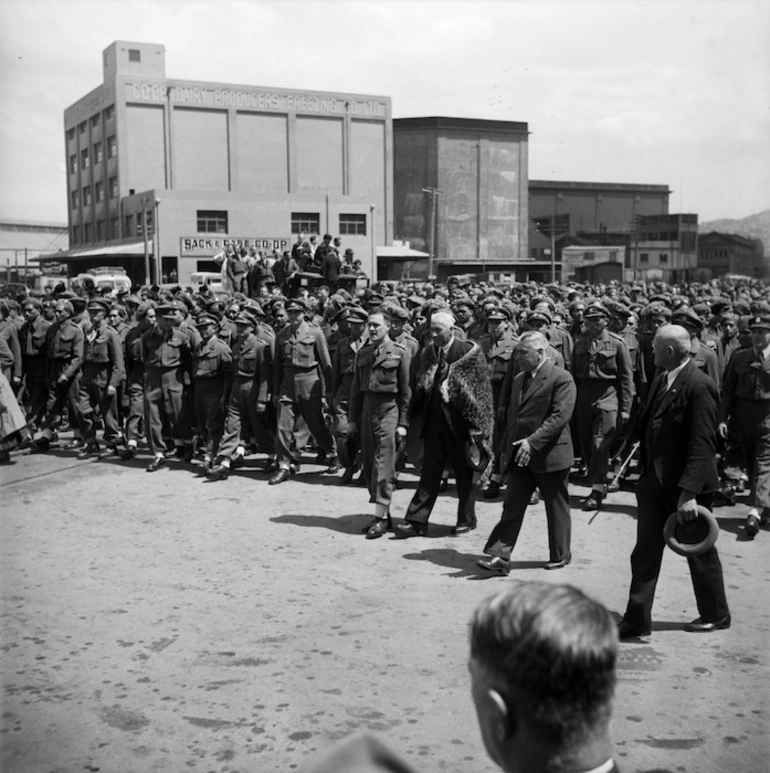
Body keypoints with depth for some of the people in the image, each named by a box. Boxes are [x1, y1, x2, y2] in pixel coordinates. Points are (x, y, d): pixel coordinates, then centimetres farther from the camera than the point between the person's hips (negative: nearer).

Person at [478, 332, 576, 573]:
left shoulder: (561, 378, -11)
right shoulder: (519, 379, 15)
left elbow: (560, 416, -20)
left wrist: (533, 442, -26)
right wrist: (506, 448, 14)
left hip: (550, 454, -6)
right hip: (520, 456, 7)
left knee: (556, 508, 8)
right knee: (512, 507, 1)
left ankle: (560, 555, 23)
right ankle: (501, 557, -1)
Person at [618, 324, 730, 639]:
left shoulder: (699, 385, -19)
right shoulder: (661, 379, 7)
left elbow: (702, 444, -23)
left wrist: (689, 492, -27)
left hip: (687, 485, -7)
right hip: (655, 481, 7)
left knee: (700, 552, 12)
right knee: (645, 553, 5)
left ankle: (715, 615, 31)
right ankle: (636, 620, 10)